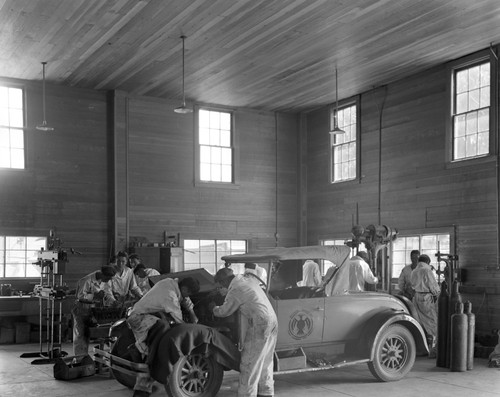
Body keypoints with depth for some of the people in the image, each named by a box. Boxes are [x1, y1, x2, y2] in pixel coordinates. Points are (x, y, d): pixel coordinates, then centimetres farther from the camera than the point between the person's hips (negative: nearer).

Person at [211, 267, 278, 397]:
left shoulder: (234, 291, -12)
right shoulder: (249, 278, 11)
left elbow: (224, 312, 1)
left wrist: (214, 308, 23)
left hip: (259, 325, -9)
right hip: (272, 321, 9)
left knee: (249, 364, 0)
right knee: (265, 362, 18)